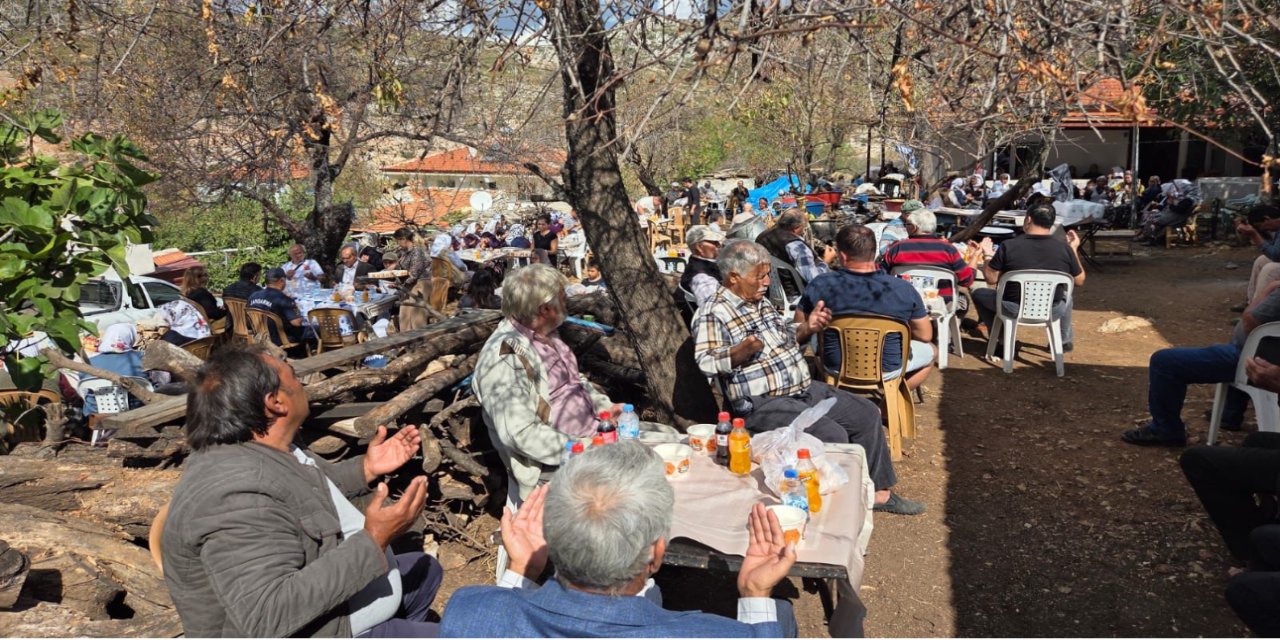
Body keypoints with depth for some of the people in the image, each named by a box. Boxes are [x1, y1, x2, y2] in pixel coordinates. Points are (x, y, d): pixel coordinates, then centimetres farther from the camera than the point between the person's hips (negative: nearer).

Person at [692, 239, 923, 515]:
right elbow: (706, 362, -24)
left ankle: (877, 490, 17)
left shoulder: (761, 303, 15)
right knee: (832, 435, -26)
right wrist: (742, 351, -41)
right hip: (764, 404, -10)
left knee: (867, 414, 7)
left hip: (805, 389, 10)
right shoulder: (712, 314, -13)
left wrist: (806, 329, 6)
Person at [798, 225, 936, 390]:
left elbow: (800, 328, -4)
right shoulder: (904, 289, -20)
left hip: (835, 369, 1)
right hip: (887, 371, -1)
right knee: (931, 351, 27)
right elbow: (925, 335, -7)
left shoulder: (820, 285, -18)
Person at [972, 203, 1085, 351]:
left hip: (1014, 310, -3)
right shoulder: (1064, 248, -7)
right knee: (1066, 296, 37)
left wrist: (987, 261, 14)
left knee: (979, 294, 22)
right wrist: (1074, 249, 16)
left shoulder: (1008, 246, -13)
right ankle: (1064, 342, 45)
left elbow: (991, 279, -6)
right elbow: (1080, 281, 6)